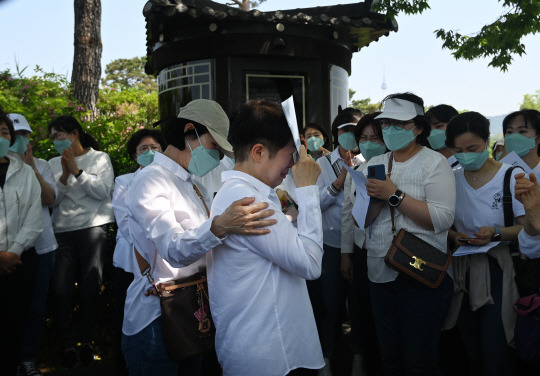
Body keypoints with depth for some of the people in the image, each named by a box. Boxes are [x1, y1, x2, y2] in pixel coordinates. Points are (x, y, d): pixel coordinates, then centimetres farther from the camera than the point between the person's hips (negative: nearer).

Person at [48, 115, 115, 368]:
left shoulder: (99, 158, 7)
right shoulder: (54, 164, 15)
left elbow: (103, 191, -6)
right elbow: (51, 198, 5)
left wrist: (77, 171, -8)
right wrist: (65, 175, -8)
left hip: (93, 226, -2)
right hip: (62, 230, 3)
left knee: (90, 287, -2)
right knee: (61, 288, -6)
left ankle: (86, 340, 13)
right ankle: (68, 345, 4)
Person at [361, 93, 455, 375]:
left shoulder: (434, 162, -5)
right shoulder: (373, 165, 10)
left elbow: (443, 219, -18)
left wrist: (394, 195, -20)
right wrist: (376, 199, -12)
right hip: (380, 274, 5)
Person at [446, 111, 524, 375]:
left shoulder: (512, 176, -7)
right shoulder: (452, 180, 5)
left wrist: (496, 233, -25)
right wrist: (454, 236, -8)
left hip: (497, 271, -4)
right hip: (462, 271, 4)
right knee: (473, 355, 14)